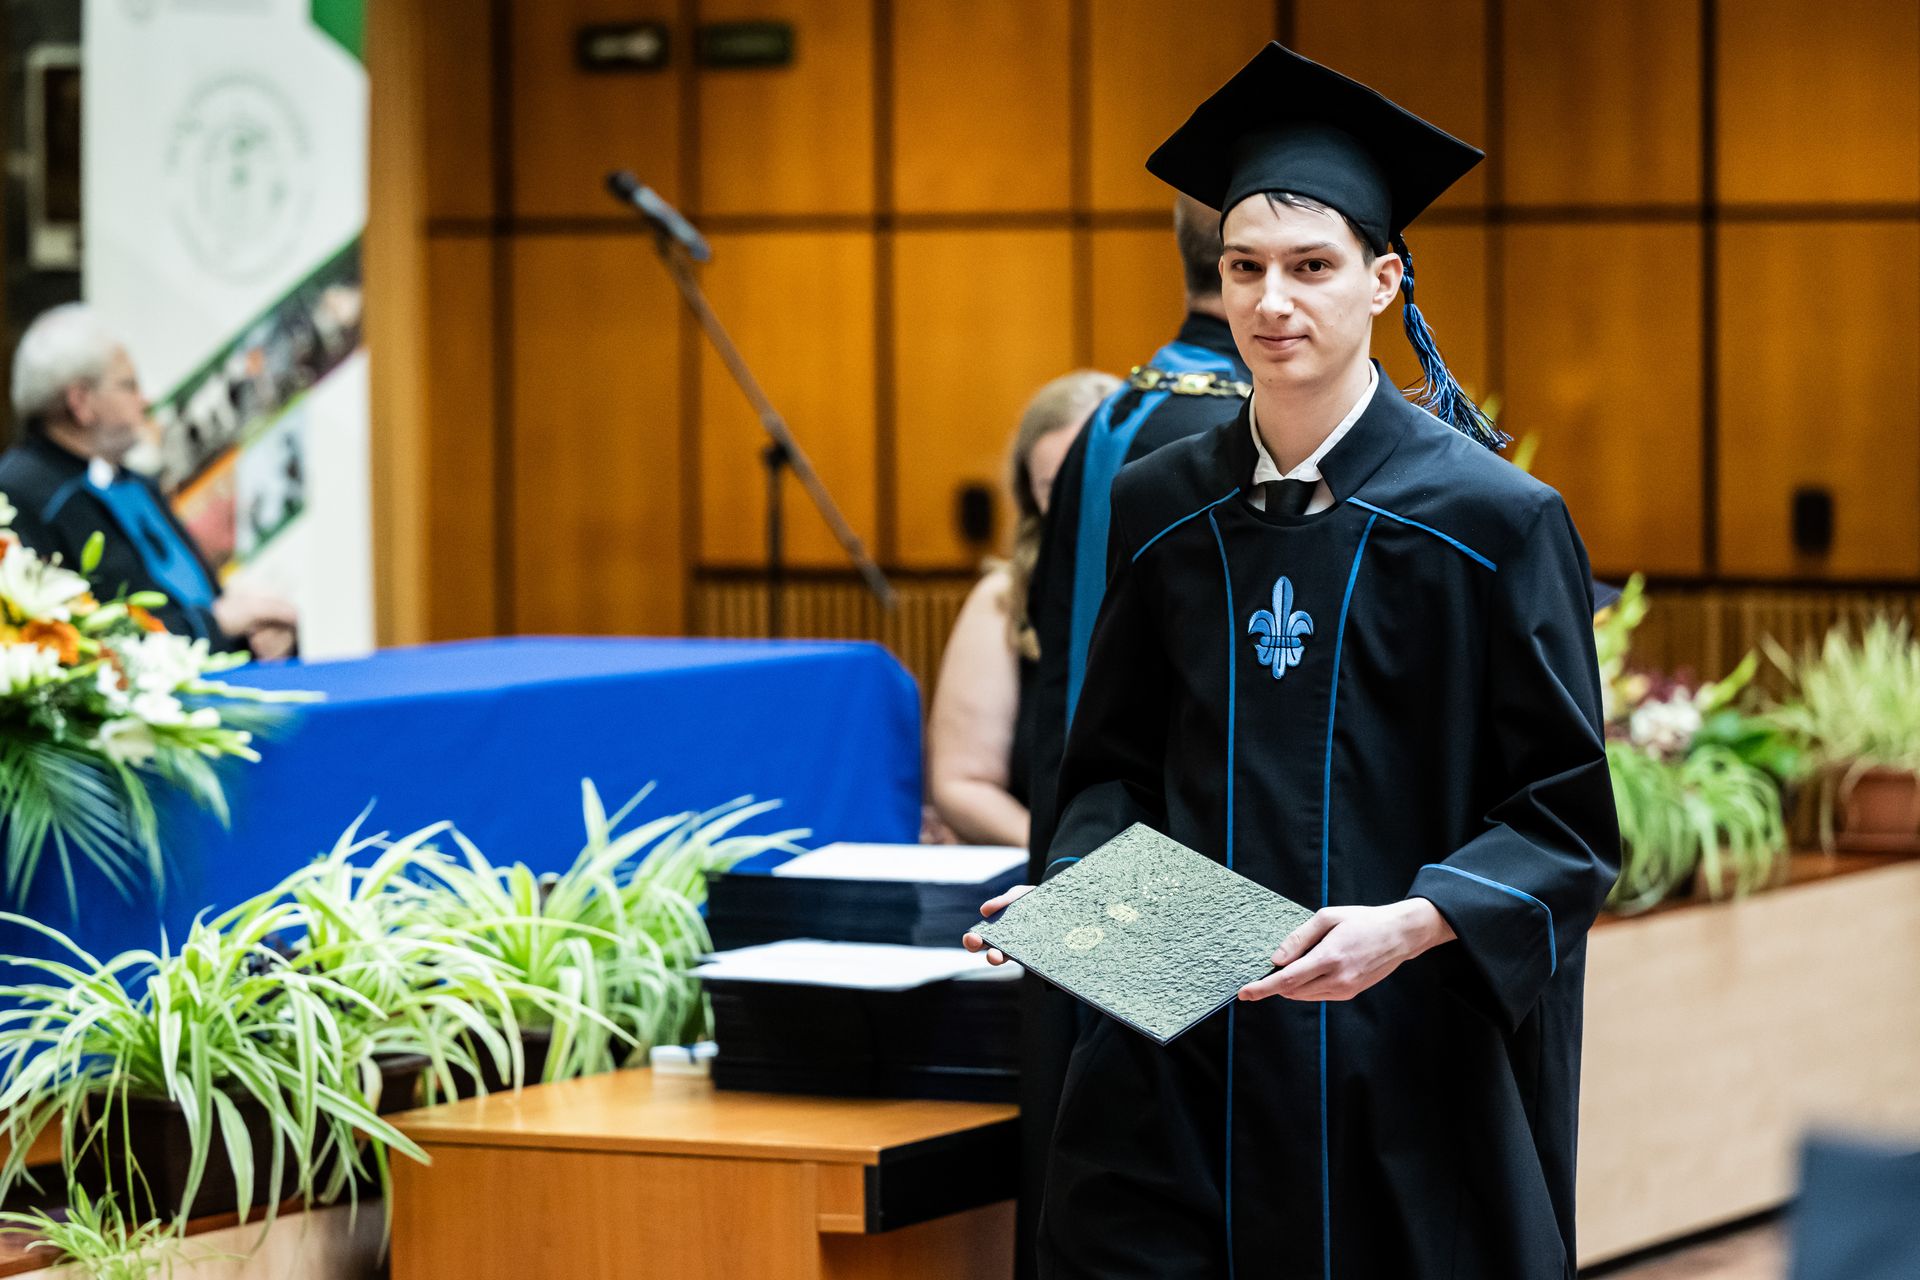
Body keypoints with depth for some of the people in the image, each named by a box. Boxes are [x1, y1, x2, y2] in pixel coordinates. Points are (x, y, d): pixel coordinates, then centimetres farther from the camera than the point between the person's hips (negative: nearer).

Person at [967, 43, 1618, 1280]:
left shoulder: (1493, 521, -5)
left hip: (1405, 1061, -3)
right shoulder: (1159, 512, 7)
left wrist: (1407, 926, -21)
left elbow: (1567, 819, -4)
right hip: (1178, 1065, 3)